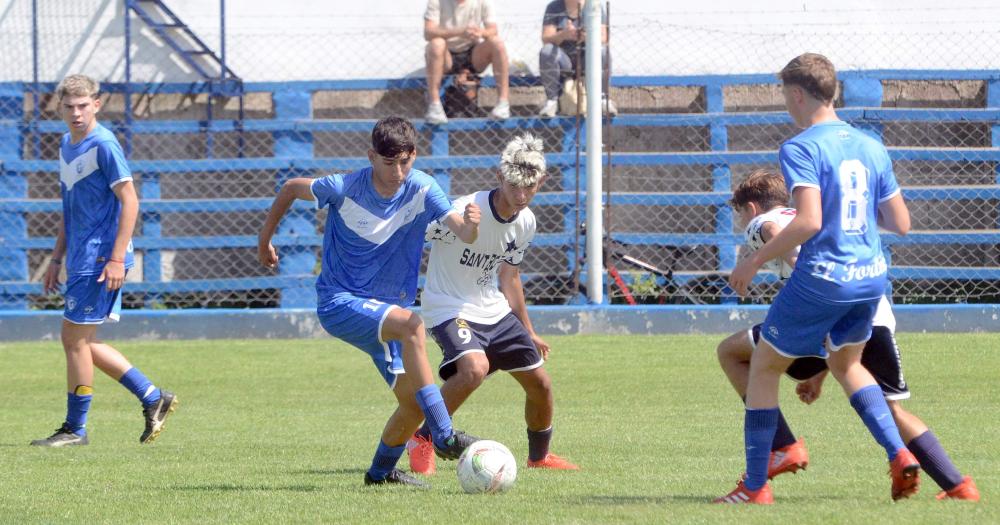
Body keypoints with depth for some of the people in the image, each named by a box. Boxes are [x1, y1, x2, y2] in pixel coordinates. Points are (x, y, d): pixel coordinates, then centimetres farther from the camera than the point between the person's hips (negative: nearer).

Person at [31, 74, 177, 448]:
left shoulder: (103, 145, -13)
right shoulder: (67, 146, 14)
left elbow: (129, 201, -16)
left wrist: (117, 258, -21)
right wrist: (57, 259, 20)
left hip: (100, 257, -9)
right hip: (81, 258, 9)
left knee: (74, 337, -6)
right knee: (83, 342, 10)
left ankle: (75, 429, 3)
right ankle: (154, 399, 17)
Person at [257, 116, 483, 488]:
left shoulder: (422, 190, -9)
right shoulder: (345, 189, -15)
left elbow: (462, 233, -23)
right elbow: (291, 188, 2)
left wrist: (470, 225, -46)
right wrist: (264, 240, 11)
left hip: (385, 310, 5)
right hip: (339, 302, -5)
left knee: (415, 404, -1)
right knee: (411, 325, -34)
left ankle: (382, 471, 29)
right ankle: (443, 436, -35)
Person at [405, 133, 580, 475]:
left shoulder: (525, 222, 0)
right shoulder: (465, 211, -25)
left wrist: (528, 331, 23)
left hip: (495, 311, 7)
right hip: (448, 307, -7)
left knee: (541, 384, 8)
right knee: (475, 367, -34)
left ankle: (539, 456, 35)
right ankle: (422, 441, -16)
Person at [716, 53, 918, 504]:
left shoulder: (800, 149, -12)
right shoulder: (873, 148, 8)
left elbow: (809, 221, -23)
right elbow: (901, 224, 9)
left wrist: (755, 261, -13)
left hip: (823, 278, -7)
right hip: (871, 277, 7)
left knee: (763, 368, 11)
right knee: (846, 365, 29)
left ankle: (755, 487, 12)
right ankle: (899, 456, 9)